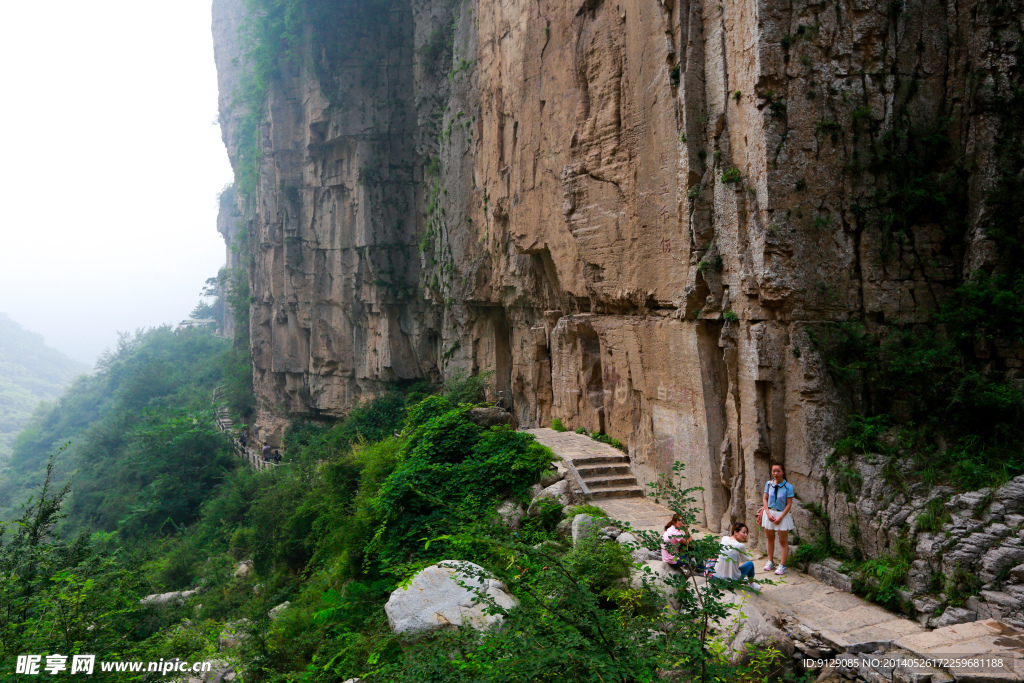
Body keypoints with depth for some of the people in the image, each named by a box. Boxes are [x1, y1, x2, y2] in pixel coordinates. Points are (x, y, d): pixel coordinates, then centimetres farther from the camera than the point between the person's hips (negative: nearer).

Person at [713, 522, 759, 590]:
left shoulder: (724, 539, -5)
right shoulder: (741, 546, -20)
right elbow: (746, 559, -1)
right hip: (732, 580, -5)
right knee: (750, 564, 18)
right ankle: (752, 584, 37)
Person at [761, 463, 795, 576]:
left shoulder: (788, 486, -11)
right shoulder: (769, 484, 0)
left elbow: (789, 504, -10)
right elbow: (765, 499, 4)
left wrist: (780, 517, -15)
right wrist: (768, 513, -8)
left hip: (782, 515, -4)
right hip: (769, 513, 4)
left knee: (783, 541, 2)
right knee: (770, 538, 15)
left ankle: (782, 566, 8)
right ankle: (770, 562, 28)